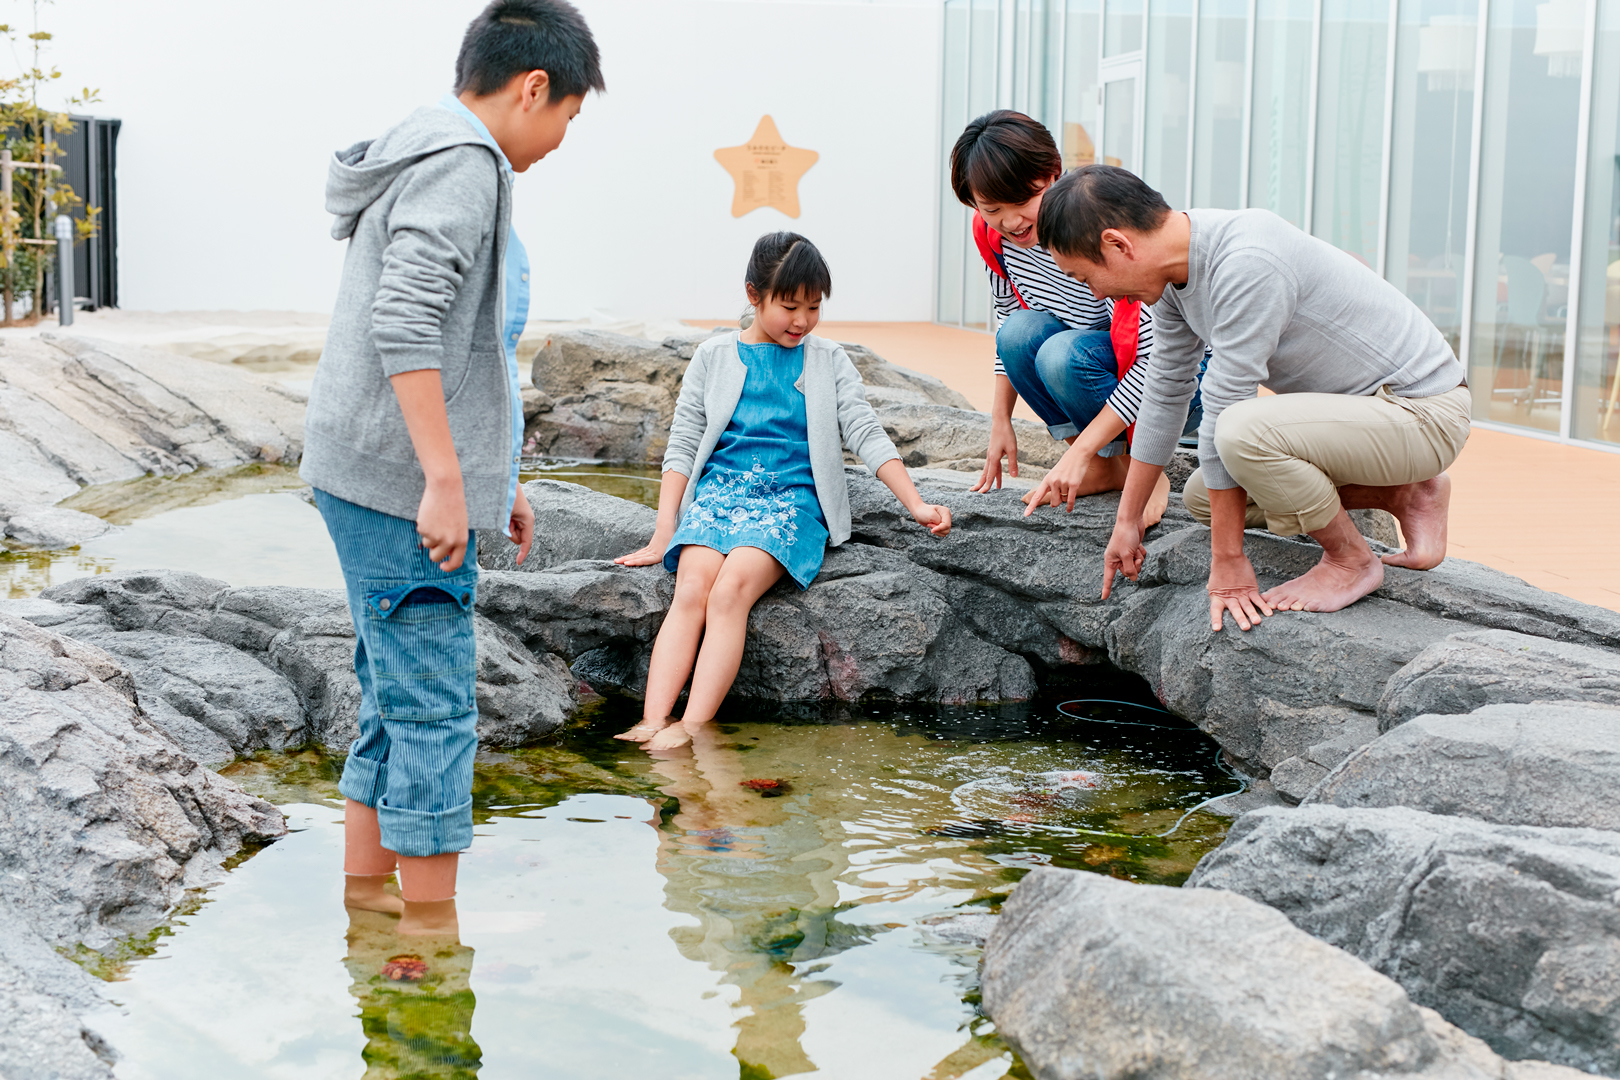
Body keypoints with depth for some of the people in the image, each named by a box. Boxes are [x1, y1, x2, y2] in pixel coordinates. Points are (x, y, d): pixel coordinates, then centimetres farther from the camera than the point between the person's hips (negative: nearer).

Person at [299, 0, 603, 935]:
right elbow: (404, 324, -25)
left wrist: (499, 480, 25)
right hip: (401, 483, -10)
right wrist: (445, 478, -25)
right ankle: (432, 924, 4)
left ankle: (368, 892, 24)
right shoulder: (461, 163, -12)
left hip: (372, 476, 10)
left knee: (399, 698, 16)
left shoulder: (434, 155, 21)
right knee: (434, 707, -4)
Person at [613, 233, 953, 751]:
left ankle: (692, 728, -39)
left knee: (731, 590, -30)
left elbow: (867, 435, 8)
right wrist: (664, 533, 3)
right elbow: (682, 446, 11)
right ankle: (652, 725, -37)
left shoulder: (829, 361, 14)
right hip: (719, 489, 1)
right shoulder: (715, 357, 13)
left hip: (792, 497, -1)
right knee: (691, 589, -28)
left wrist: (917, 505, -4)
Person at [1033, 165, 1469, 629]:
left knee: (1243, 430, -32)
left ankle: (1353, 561, -7)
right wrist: (1127, 520, 15)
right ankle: (1404, 493, 15)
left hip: (1427, 413, -10)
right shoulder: (1175, 268, -1)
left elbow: (1224, 409, -26)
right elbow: (1165, 391, 10)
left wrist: (1227, 560, -21)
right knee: (1201, 499, 12)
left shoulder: (1247, 264, -30)